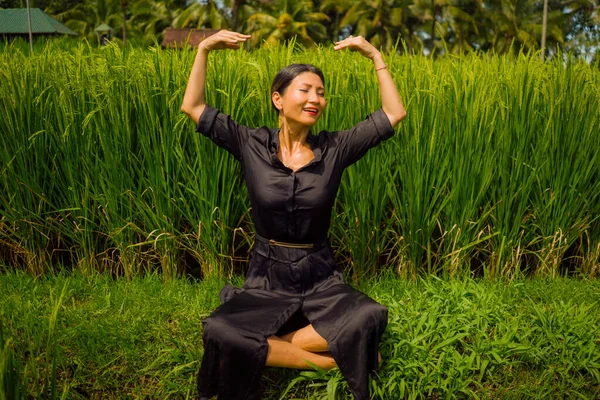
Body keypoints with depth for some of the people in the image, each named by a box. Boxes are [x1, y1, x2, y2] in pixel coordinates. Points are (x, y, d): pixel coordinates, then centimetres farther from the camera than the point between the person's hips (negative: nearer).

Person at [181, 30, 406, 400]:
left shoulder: (334, 147, -2)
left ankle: (266, 346, -13)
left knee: (370, 318, -30)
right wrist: (204, 51, -10)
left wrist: (375, 57, -6)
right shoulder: (252, 144, -3)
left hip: (321, 279, 1)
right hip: (268, 278, -1)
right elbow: (192, 107, -3)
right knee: (219, 333, -30)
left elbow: (395, 114, -3)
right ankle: (324, 360, -16)